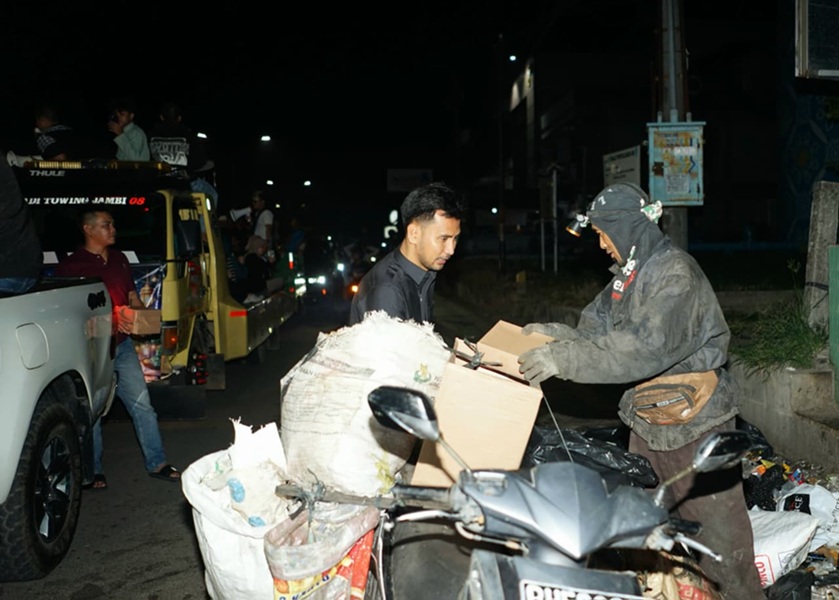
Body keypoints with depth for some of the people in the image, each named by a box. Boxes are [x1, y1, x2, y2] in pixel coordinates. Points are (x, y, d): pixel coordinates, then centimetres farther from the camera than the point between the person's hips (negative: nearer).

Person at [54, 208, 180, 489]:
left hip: (122, 344, 5)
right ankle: (93, 470, 21)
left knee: (142, 404, 5)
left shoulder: (119, 259, 13)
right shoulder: (70, 265, -8)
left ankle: (157, 463, 12)